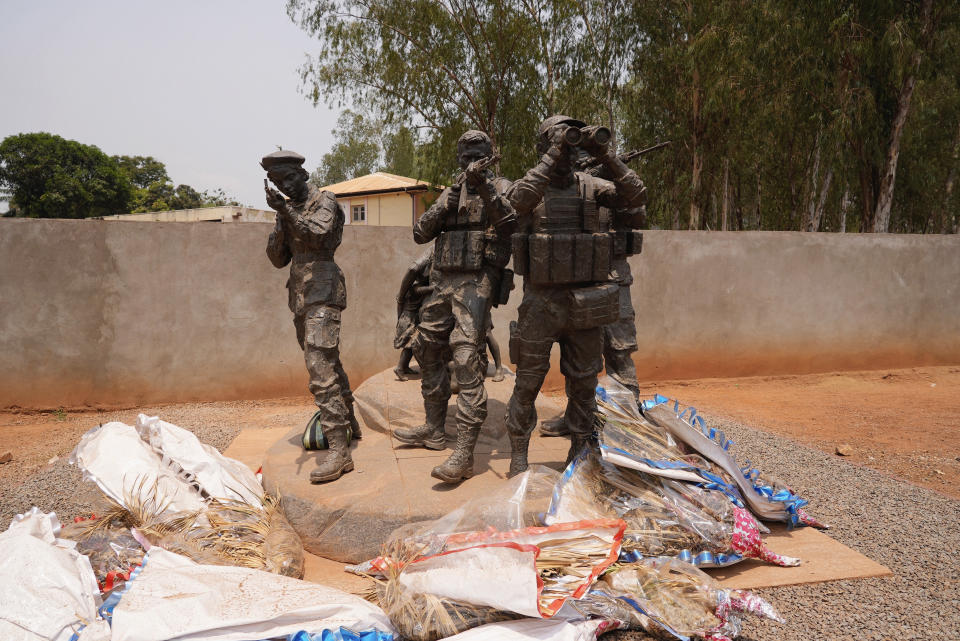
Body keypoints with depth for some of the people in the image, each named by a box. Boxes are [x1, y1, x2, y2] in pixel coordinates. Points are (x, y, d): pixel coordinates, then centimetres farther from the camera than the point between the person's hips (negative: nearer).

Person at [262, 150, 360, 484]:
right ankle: (348, 424, 32)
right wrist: (280, 227, -3)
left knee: (320, 368, -18)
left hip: (322, 293, -9)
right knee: (329, 363, 17)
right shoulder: (288, 209, 17)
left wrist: (287, 211, -25)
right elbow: (278, 259, 12)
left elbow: (320, 234, -21)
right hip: (300, 296, 9)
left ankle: (339, 450, -20)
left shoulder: (323, 201, -3)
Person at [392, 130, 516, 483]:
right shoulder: (449, 192, 18)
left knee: (466, 359, -18)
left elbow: (510, 222, -19)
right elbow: (421, 233, 9)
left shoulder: (502, 187, 2)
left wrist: (483, 185, -27)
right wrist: (446, 204, -6)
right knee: (427, 351, 14)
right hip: (443, 282, 7)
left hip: (476, 284, -7)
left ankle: (464, 454, -19)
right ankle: (433, 430, 30)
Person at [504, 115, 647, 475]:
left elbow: (636, 196, -7)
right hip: (541, 301, -2)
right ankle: (518, 455, 19)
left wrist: (605, 156, -15)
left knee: (584, 384, 10)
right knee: (528, 382, 3)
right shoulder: (531, 186, 0)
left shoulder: (591, 187, 7)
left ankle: (579, 454, 25)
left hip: (586, 303, 3)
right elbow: (519, 200, -24)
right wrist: (554, 154, -23)